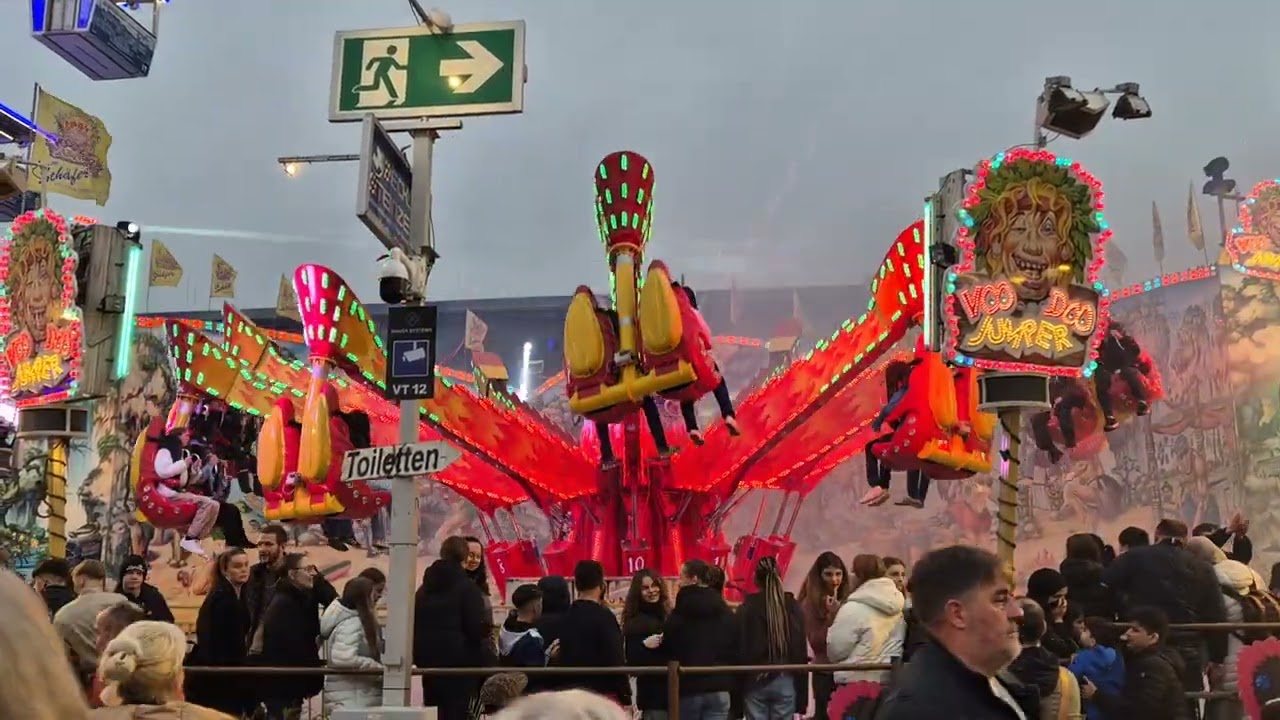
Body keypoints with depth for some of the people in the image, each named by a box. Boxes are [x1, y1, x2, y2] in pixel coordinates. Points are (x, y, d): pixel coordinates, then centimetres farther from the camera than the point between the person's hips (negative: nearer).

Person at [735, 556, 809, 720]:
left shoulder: (747, 608, -5)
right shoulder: (793, 607, 2)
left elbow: (739, 650, -4)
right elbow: (801, 651, 3)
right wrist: (801, 696, 7)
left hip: (754, 681, -2)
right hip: (785, 681, 2)